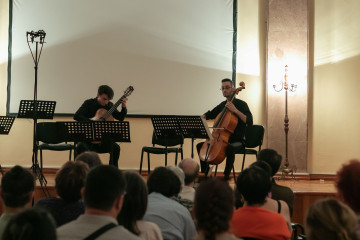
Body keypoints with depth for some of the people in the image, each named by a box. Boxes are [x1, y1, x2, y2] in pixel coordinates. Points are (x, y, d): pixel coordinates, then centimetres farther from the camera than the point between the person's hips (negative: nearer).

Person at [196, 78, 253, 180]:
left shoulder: (241, 104, -6)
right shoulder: (222, 105, 13)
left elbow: (249, 121, -19)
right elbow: (210, 114, 28)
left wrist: (235, 110, -26)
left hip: (237, 141, -7)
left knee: (230, 148, -39)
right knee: (200, 146, -2)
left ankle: (226, 175, -26)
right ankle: (206, 174, 3)